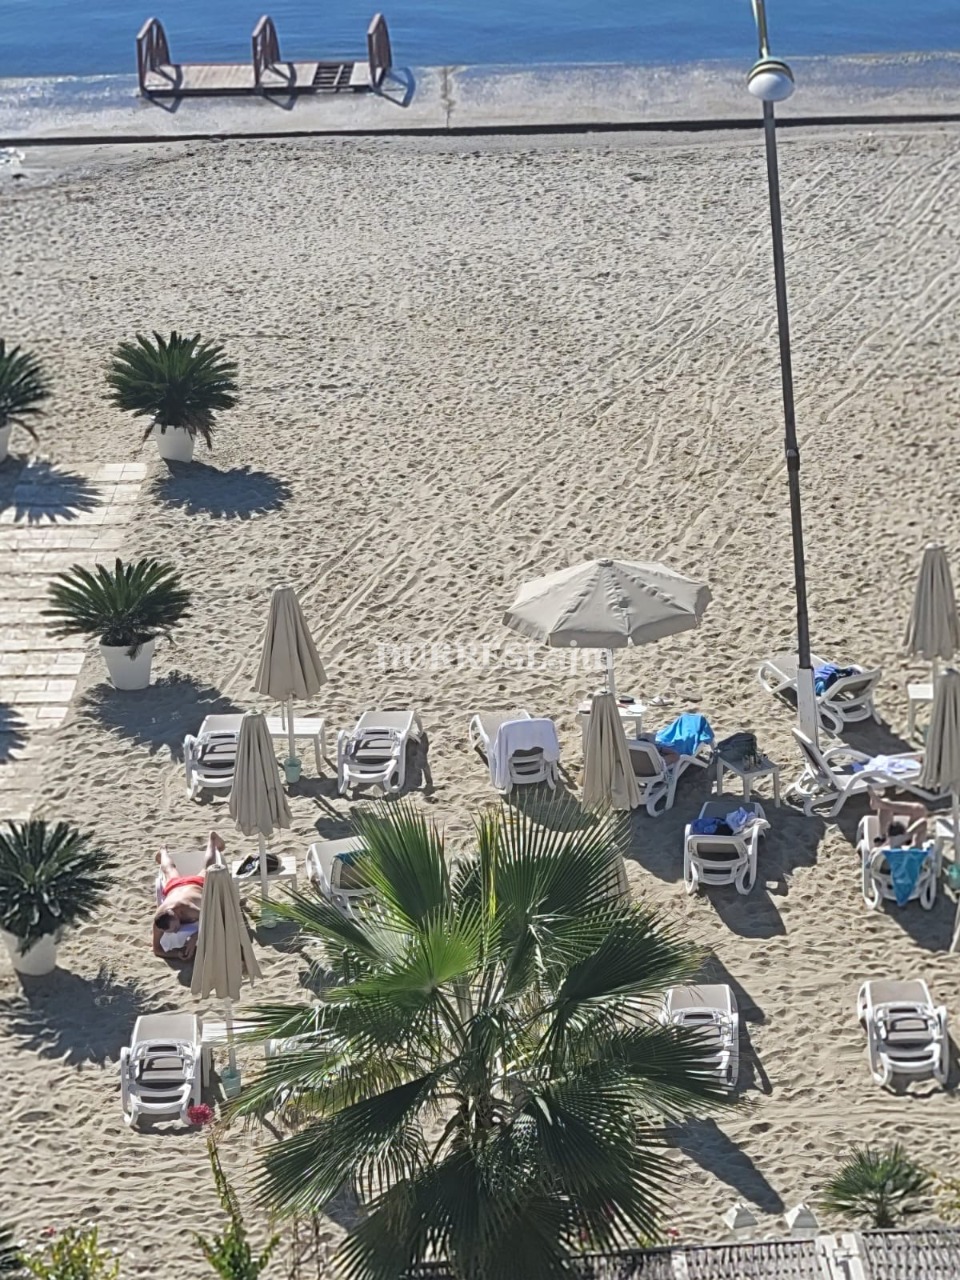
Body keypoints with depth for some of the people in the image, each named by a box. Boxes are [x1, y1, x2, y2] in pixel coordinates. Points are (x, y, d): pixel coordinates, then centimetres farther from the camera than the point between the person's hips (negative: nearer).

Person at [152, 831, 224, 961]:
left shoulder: (188, 910, -52)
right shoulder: (158, 918, -43)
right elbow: (157, 950, -33)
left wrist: (194, 939, -49)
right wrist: (177, 953, -52)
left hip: (198, 884, -1)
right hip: (174, 886, 1)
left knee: (207, 868, 33)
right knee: (169, 870, 37)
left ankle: (212, 838, 63)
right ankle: (164, 852, 71)